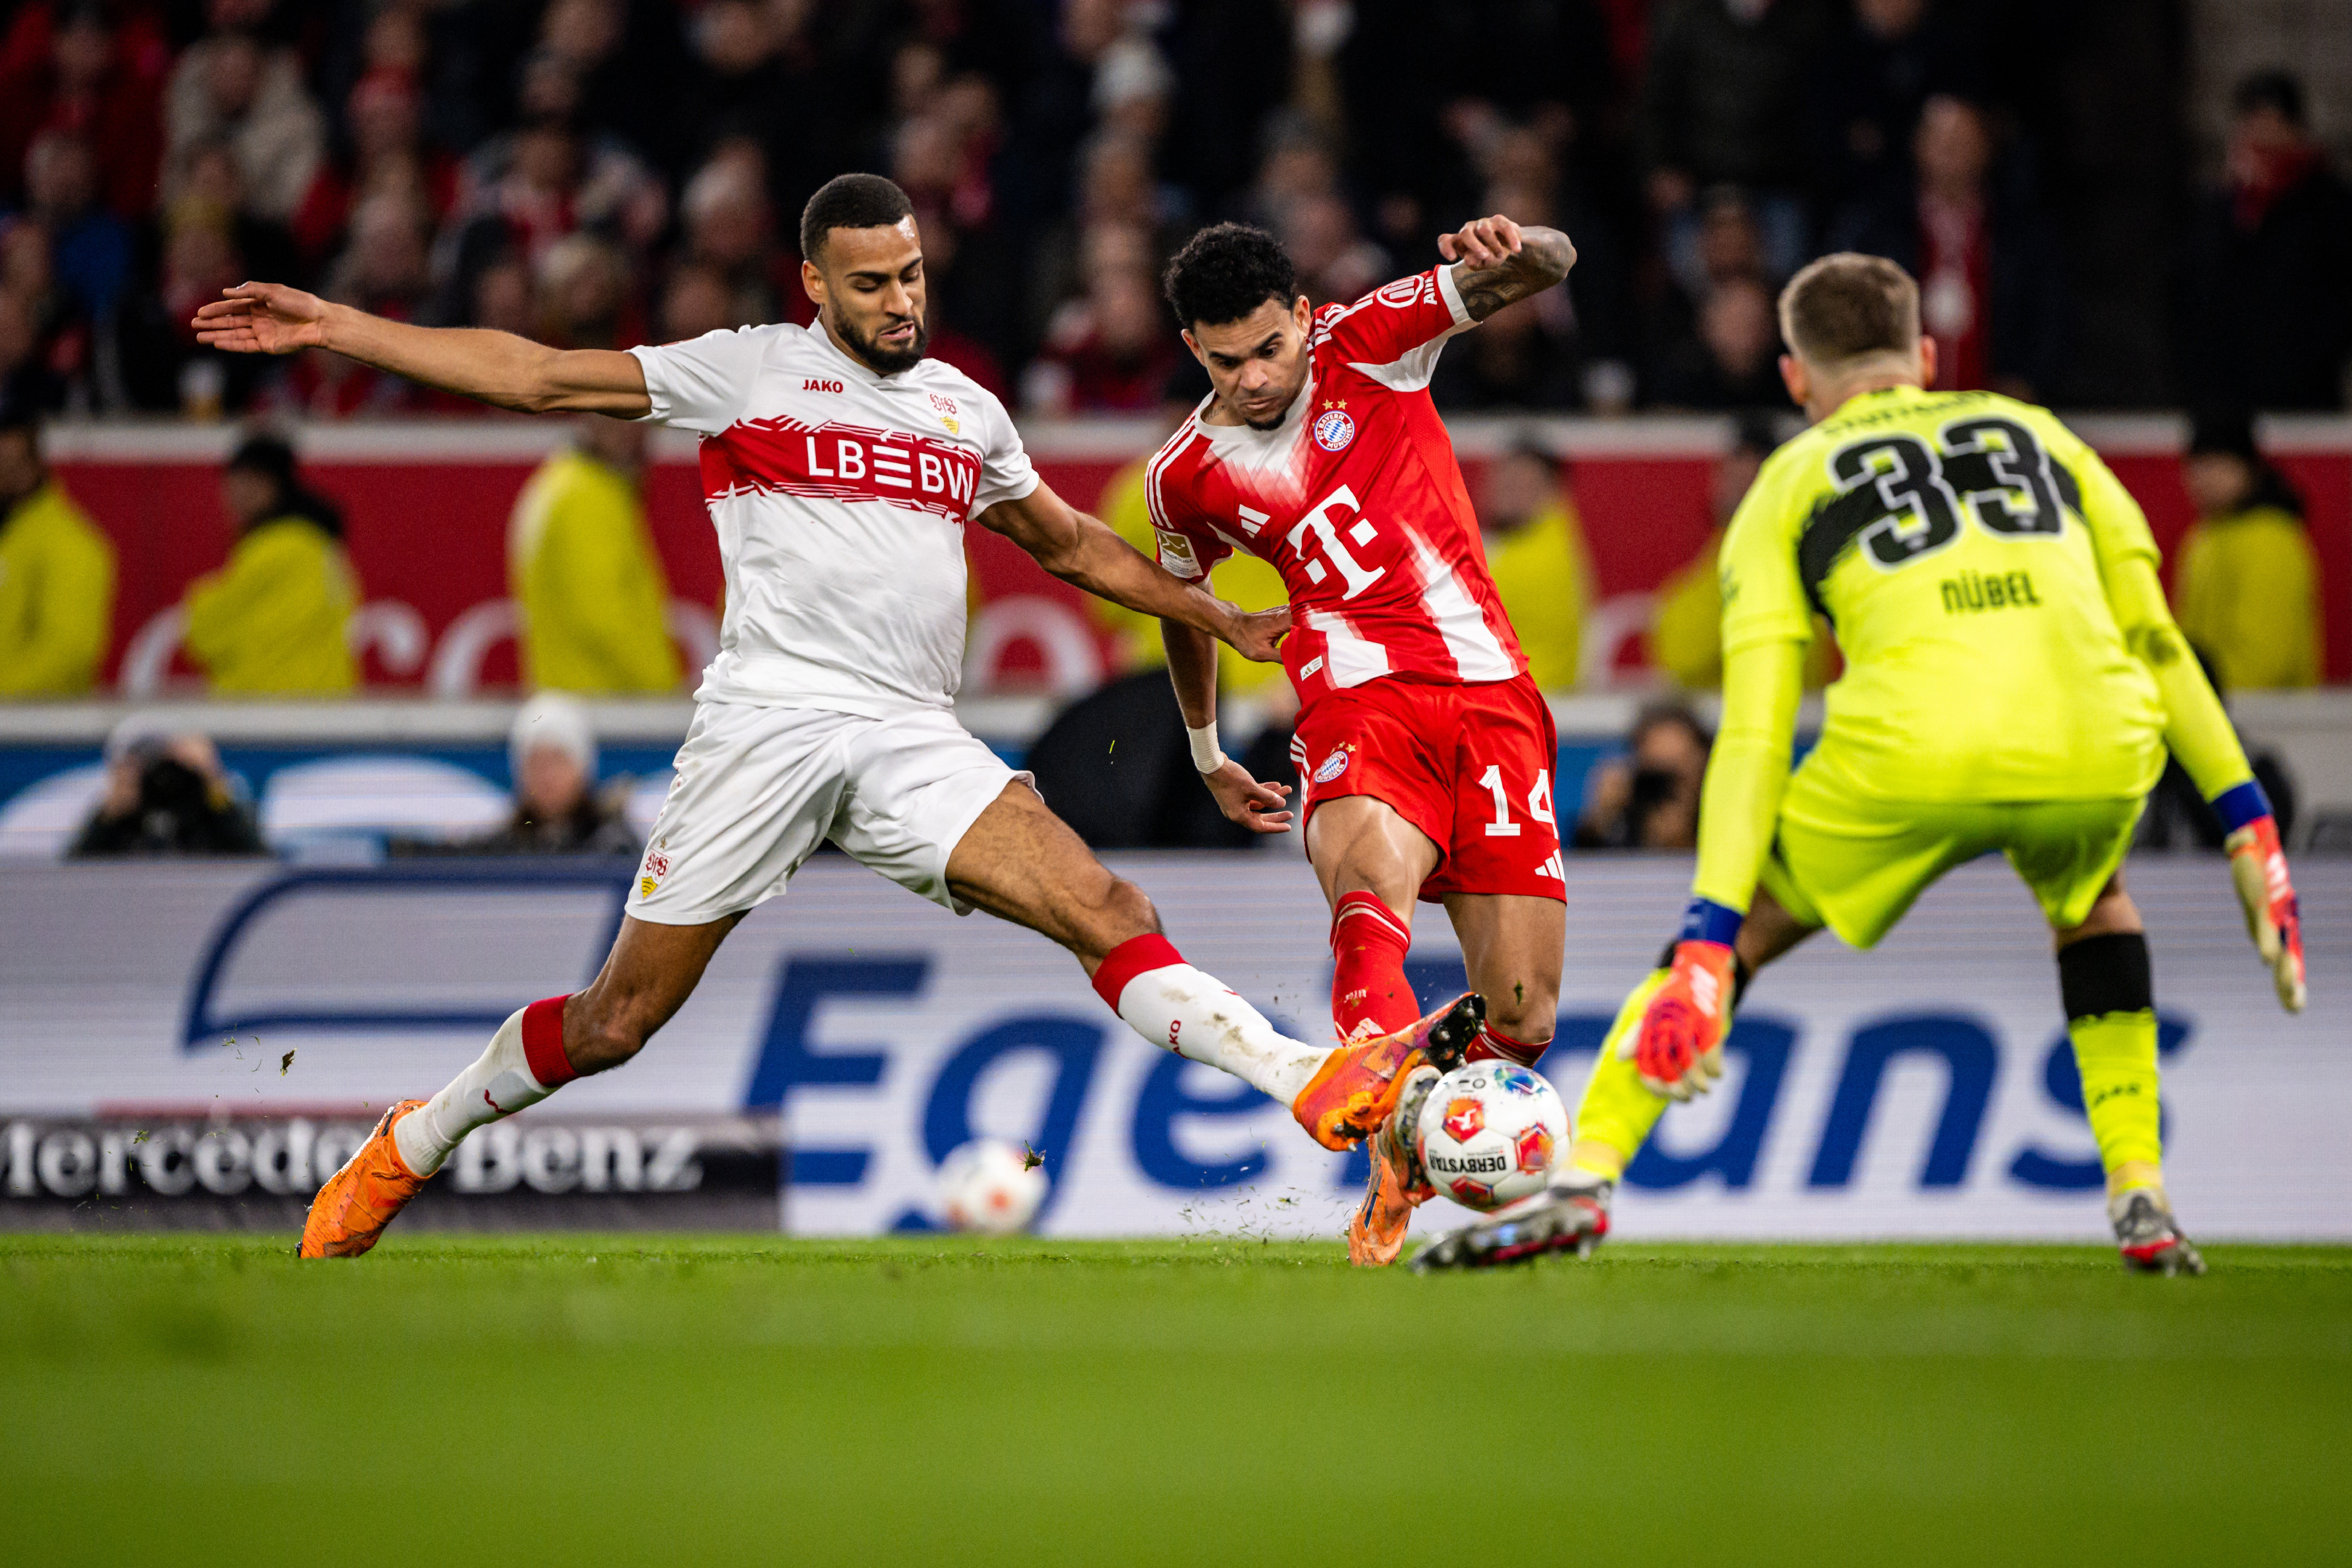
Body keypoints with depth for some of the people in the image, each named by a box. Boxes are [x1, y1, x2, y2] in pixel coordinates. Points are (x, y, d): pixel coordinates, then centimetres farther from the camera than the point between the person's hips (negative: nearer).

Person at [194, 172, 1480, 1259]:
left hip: (914, 745, 3)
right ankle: (409, 1145, 19)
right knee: (619, 1020, -2)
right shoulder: (746, 372, 6)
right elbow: (537, 378, 3)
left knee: (1105, 912, -16)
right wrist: (334, 329, -2)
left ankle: (1323, 1086, -26)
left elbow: (1068, 542, 36)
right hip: (766, 719, -3)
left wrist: (1223, 621, 35)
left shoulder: (966, 411, 20)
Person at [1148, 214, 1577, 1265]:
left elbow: (1553, 267, -5)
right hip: (1357, 701, -1)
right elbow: (1181, 604, 27)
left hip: (1493, 695, 1)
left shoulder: (1369, 341, 1)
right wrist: (1207, 757, 37)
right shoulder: (1186, 478, 6)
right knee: (1374, 886, -37)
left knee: (1521, 1021, -5)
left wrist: (1516, 251, -29)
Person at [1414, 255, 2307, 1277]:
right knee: (2092, 902, 36)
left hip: (1913, 754, -2)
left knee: (1738, 927, 20)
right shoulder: (2039, 435, 30)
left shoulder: (1789, 486, 22)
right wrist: (2251, 829, 26)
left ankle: (1582, 1180, 6)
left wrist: (1711, 940, 6)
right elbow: (2158, 644, 24)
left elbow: (1753, 734, 11)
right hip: (2100, 751, 3)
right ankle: (2141, 1199, 25)